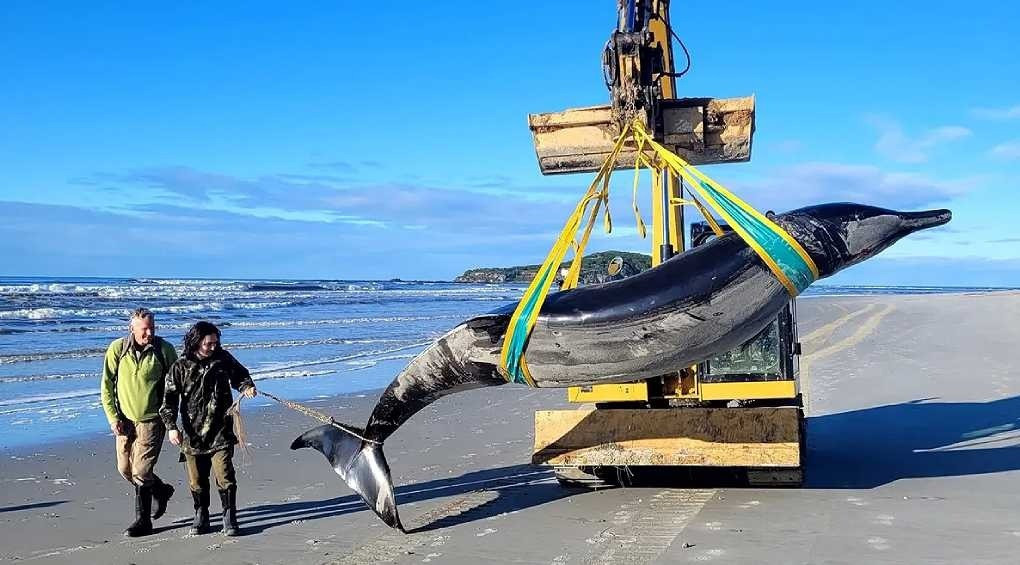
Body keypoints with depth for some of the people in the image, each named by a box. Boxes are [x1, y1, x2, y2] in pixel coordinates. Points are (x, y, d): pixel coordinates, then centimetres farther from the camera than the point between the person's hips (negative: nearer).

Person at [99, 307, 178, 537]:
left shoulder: (164, 350, -8)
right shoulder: (117, 349, -5)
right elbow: (107, 386, 1)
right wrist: (113, 417, -6)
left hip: (151, 420, -4)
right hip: (124, 419, 4)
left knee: (141, 471, -8)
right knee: (125, 469, 12)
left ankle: (143, 521, 9)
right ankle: (161, 491, 36)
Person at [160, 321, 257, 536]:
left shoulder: (223, 359, 1)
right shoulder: (180, 367, -3)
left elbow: (239, 374, 18)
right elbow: (169, 399, -2)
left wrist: (246, 387, -4)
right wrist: (171, 426, -12)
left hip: (221, 432, 0)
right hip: (192, 433, 0)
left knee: (224, 476, -6)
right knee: (197, 480, 9)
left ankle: (229, 519, 4)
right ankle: (201, 516, 26)